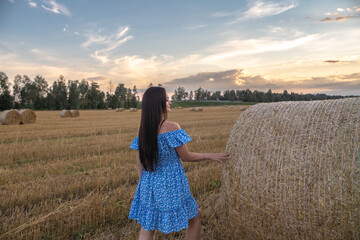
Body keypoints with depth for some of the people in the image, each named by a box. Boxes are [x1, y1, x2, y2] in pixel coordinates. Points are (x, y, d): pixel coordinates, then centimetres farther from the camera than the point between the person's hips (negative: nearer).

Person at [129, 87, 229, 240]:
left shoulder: (142, 131, -1)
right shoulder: (171, 127, -19)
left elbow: (140, 165, 3)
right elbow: (186, 157, -10)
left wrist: (144, 185, 15)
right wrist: (210, 156, 3)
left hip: (149, 185, 6)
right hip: (172, 186, -5)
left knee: (147, 227, 18)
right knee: (195, 218, 20)